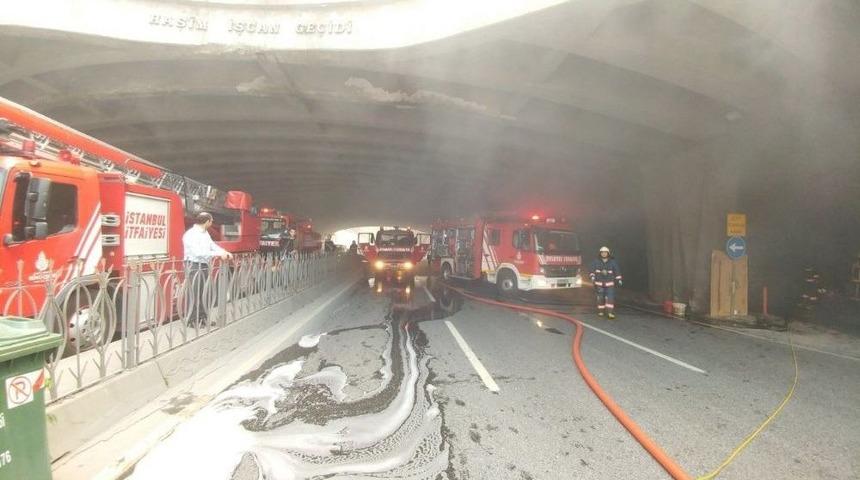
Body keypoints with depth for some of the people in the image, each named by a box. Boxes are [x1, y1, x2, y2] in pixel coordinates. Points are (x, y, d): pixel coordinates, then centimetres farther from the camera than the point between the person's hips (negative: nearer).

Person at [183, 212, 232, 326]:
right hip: (194, 266, -8)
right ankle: (193, 320, 6)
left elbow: (212, 245, 16)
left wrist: (225, 252, 0)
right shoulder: (190, 234, -16)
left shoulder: (205, 233, 11)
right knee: (194, 294, -2)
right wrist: (218, 254, -25)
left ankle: (202, 318, 21)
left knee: (204, 294, 12)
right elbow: (198, 252, -25)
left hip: (204, 265, 9)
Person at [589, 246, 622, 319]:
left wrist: (619, 280, 0)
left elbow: (617, 271, 4)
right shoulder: (596, 262, -4)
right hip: (599, 283, 0)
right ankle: (600, 311, 19)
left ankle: (610, 313, -13)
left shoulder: (613, 262, -2)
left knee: (610, 297, -11)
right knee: (600, 297, 4)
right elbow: (591, 270, 2)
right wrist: (592, 277, -12)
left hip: (610, 283, 0)